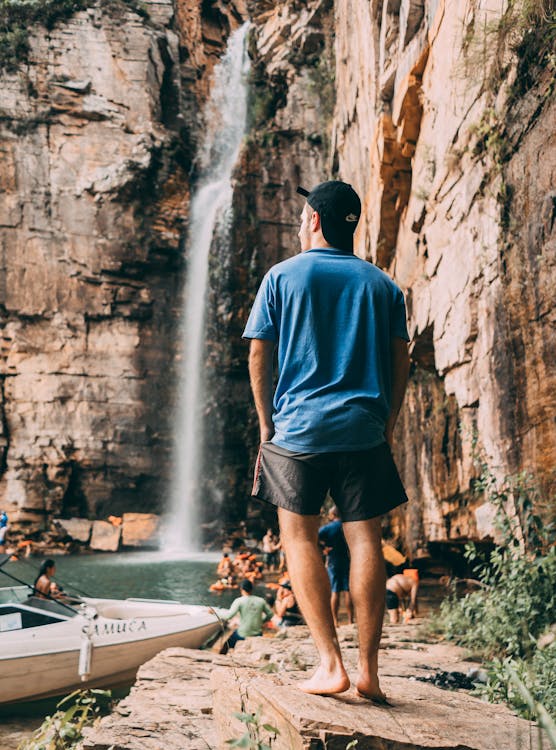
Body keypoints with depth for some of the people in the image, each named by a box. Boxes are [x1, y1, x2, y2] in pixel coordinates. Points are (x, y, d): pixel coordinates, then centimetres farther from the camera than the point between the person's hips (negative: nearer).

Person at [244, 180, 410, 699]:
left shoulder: (283, 276, 4)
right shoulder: (382, 284, 10)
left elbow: (258, 355, 1)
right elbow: (400, 361, 8)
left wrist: (266, 423, 8)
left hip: (298, 427, -2)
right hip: (364, 431, 2)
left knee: (299, 536, 4)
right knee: (364, 538, 4)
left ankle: (330, 663, -1)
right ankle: (368, 668, 6)